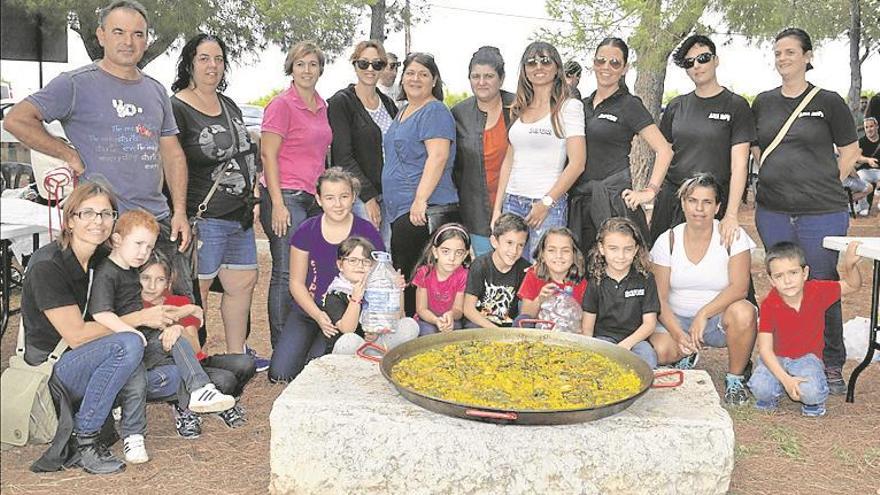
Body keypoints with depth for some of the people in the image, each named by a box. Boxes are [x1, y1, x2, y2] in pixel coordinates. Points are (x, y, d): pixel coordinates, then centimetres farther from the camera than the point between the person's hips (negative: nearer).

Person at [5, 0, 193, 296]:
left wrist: (180, 212, 6)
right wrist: (70, 155, -10)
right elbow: (16, 120, -10)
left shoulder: (156, 91, 14)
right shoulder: (77, 84, -4)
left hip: (159, 221, 6)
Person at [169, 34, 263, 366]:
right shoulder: (177, 108, -10)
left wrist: (250, 199, 19)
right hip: (204, 217, -8)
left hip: (239, 216, 9)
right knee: (196, 290, -1)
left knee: (243, 283, 14)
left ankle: (237, 355, 29)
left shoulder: (228, 105, 15)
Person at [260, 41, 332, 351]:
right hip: (286, 197, -7)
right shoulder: (281, 105, -6)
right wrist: (277, 203, -15)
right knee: (286, 274, -4)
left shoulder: (321, 106, 15)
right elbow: (268, 155, -9)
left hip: (315, 198, 7)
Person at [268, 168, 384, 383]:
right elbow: (296, 282, 1)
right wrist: (318, 315, -13)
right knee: (279, 373, -12)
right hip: (307, 310, 2)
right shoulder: (307, 231, -4)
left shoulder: (367, 233, -7)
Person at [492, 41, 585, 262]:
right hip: (513, 201, 5)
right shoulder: (519, 109, 14)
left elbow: (577, 163, -9)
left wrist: (546, 203, -12)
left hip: (550, 203, -5)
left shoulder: (569, 107, -2)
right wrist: (497, 207, 10)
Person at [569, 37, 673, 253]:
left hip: (614, 201, -6)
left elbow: (664, 150, -6)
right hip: (579, 200, 6)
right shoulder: (583, 105, 15)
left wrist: (650, 191, -12)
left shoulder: (629, 105, -2)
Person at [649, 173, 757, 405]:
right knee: (659, 349, -30)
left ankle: (735, 377, -8)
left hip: (719, 318, 0)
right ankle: (687, 355, 10)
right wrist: (678, 334, -20)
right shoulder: (667, 241, -2)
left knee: (743, 312, -34)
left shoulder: (733, 236, -6)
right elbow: (660, 299, -5)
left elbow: (739, 287, -16)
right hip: (677, 319, 1)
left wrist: (704, 313, -29)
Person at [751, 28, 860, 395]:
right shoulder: (763, 103, 10)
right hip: (773, 212, 4)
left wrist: (827, 186, 0)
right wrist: (773, 179, 10)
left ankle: (832, 367, 16)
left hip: (822, 214, -3)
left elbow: (850, 150, 6)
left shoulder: (828, 102, -1)